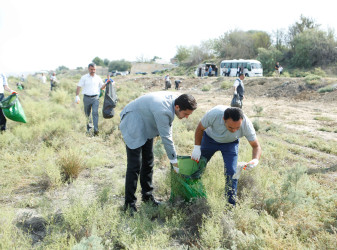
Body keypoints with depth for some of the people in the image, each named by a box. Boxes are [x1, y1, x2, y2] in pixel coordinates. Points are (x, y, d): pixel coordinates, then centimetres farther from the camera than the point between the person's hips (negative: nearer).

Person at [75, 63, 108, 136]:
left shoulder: (98, 78, 9)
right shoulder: (84, 77, 2)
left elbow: (102, 87, 18)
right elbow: (79, 87, 0)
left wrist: (106, 83, 0)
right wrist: (77, 96, -11)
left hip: (95, 98, 0)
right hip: (86, 98, 0)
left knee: (95, 113, -14)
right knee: (87, 114, 9)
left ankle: (96, 130, -17)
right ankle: (89, 127, 29)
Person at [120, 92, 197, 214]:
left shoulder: (174, 98, -10)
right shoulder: (162, 111, -36)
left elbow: (168, 126, 4)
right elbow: (165, 137, -28)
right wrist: (174, 161, -17)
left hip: (146, 125, 9)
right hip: (134, 125, -9)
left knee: (148, 162, 13)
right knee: (135, 166, -10)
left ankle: (147, 195, 26)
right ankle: (129, 203, -2)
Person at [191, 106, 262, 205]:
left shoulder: (246, 124, -36)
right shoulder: (214, 114, -39)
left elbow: (256, 146, -23)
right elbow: (200, 129, -18)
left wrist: (255, 160, -42)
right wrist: (197, 147, -18)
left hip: (230, 144, 0)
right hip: (210, 138, 1)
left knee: (231, 173, -14)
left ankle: (231, 204, 1)